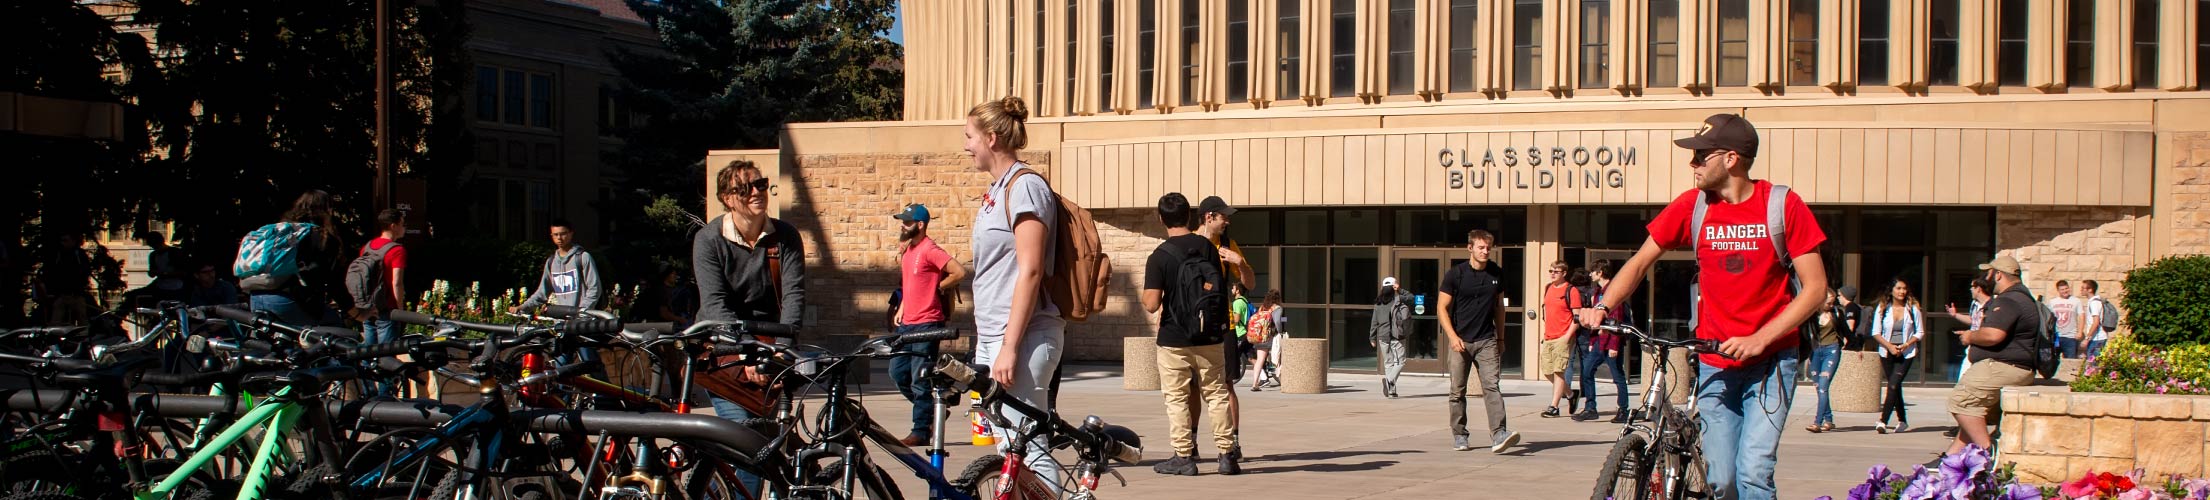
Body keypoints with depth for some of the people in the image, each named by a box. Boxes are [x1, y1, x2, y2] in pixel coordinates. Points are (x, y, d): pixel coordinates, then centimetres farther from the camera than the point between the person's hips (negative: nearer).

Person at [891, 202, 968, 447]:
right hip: (907, 323, 9)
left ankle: (921, 432, 2)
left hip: (927, 324, -9)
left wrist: (939, 287, -8)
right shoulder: (907, 249, 15)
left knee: (920, 380, -5)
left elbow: (960, 272, -21)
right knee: (898, 374, 11)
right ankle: (931, 411, 26)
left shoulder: (929, 250, -13)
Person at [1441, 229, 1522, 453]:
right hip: (1460, 341, -1)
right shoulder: (1455, 274, -3)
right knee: (1457, 391, 5)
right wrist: (1453, 337, -12)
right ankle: (1459, 435, 18)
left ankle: (1499, 435, -21)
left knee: (1492, 386, -12)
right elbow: (1442, 307, -2)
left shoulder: (1496, 274, 7)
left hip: (1486, 341, 1)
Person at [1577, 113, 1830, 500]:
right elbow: (1640, 262, 7)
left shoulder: (1784, 206, -7)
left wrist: (1760, 338, -18)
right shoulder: (1693, 206, 0)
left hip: (1771, 363, -2)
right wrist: (1604, 306, -11)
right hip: (1716, 366, 3)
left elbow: (1815, 287, -7)